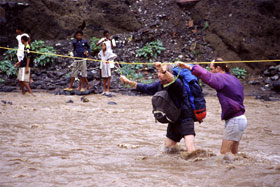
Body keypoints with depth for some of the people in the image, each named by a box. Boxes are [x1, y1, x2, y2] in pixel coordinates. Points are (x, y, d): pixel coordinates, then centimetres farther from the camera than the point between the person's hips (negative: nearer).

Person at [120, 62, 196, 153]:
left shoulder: (176, 84, -21)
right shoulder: (159, 85, 2)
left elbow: (174, 81, -44)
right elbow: (145, 88, 13)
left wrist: (164, 70, -60)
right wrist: (128, 81, 8)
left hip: (185, 119, -8)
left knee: (191, 151, -19)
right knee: (168, 148, 17)